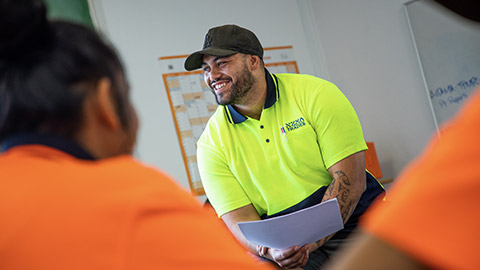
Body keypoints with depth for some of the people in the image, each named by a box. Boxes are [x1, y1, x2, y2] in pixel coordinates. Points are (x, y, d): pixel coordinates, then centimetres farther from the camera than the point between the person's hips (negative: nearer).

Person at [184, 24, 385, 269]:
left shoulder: (315, 94, -5)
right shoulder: (211, 145, 1)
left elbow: (351, 179, -10)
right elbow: (239, 219, -4)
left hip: (355, 223, -2)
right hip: (283, 244, 2)